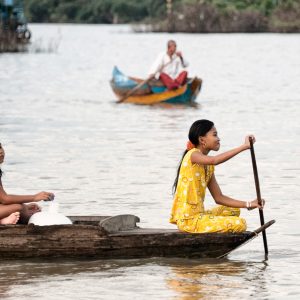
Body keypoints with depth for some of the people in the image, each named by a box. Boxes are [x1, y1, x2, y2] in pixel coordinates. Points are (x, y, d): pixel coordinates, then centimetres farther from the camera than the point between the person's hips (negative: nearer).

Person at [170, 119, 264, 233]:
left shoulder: (208, 166, 16)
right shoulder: (193, 155, -10)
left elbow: (219, 198, 15)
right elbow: (214, 160, -33)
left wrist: (248, 204, 7)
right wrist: (244, 147, -30)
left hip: (198, 214, 10)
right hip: (188, 220, -10)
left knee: (233, 210, 29)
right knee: (240, 224, -17)